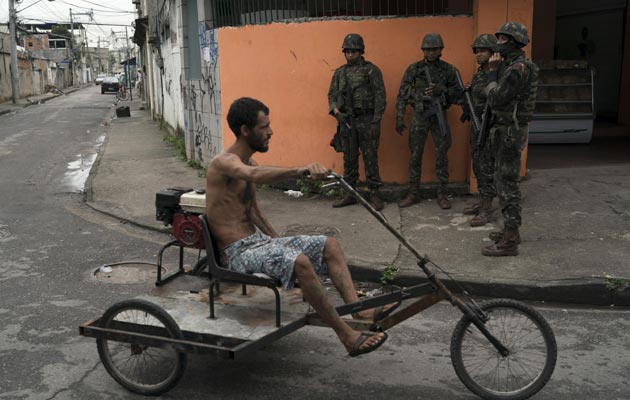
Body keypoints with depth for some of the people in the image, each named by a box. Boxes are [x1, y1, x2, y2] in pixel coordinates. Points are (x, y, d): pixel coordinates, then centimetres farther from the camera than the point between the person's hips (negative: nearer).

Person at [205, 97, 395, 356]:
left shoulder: (248, 164, 14)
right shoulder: (223, 162, -15)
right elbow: (255, 175, -40)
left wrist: (279, 242, 15)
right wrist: (300, 171, -55)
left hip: (258, 241, 10)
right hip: (237, 252, -9)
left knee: (329, 245, 0)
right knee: (300, 262, -33)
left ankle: (358, 309, -12)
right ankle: (348, 336, -25)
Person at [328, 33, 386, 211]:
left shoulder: (371, 70, -3)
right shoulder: (339, 72, 12)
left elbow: (380, 97, -7)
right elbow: (332, 94, 14)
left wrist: (375, 122, -13)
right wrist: (335, 110, -7)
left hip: (367, 120, -4)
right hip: (346, 121, 5)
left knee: (370, 158, -2)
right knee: (349, 158, 8)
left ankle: (374, 194, 5)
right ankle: (350, 194, 16)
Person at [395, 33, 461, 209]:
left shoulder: (449, 70, 2)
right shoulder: (414, 69, 2)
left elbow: (458, 94, 1)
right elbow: (402, 95, 2)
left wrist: (442, 90, -17)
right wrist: (399, 118, -4)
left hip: (439, 116, 0)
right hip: (419, 116, 0)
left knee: (441, 157, 2)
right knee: (415, 156, 4)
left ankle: (442, 194, 12)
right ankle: (413, 194, 14)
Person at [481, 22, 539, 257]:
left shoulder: (518, 68, -19)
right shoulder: (510, 66, 14)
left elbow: (497, 99, -21)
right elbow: (497, 98, 14)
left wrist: (492, 72, -10)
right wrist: (494, 72, 5)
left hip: (510, 132, -10)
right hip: (504, 129, 11)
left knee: (507, 184, -8)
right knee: (504, 180, 17)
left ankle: (509, 242, -4)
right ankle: (510, 230, 27)